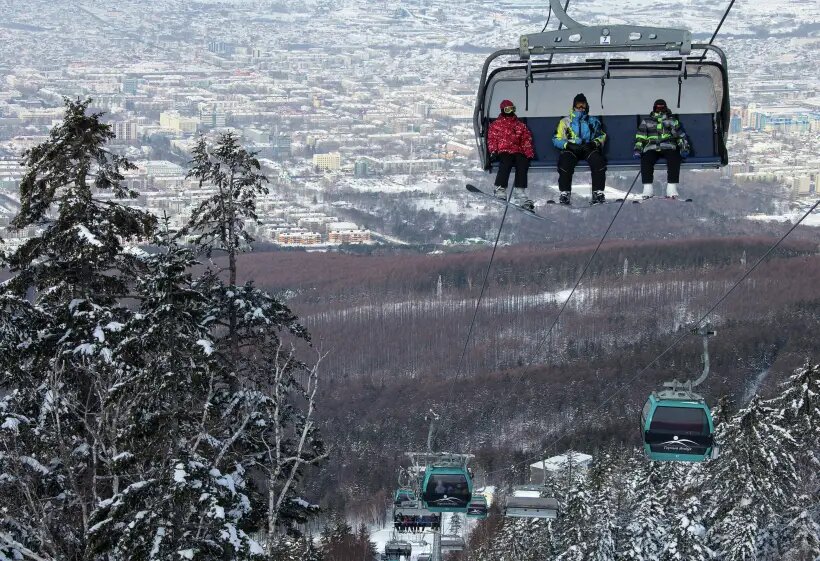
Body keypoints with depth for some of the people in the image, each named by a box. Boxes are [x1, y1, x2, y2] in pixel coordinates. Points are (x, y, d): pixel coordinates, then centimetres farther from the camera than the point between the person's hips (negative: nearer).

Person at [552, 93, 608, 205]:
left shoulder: (593, 121, 20)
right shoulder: (565, 122, 15)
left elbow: (602, 136, 18)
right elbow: (556, 140, 7)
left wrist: (595, 143, -4)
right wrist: (568, 145, -11)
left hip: (589, 148, 1)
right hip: (571, 149, -1)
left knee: (598, 160, -32)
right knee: (565, 161, -35)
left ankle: (598, 193, -33)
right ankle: (564, 194, -36)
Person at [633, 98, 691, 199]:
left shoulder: (672, 121, 19)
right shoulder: (646, 122, 20)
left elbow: (681, 135, 14)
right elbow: (640, 137, 14)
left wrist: (684, 148, -1)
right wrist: (638, 149, -2)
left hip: (668, 148, 0)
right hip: (652, 148, 0)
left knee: (674, 159, -33)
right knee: (646, 160, -32)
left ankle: (672, 189, -37)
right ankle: (647, 189, -31)